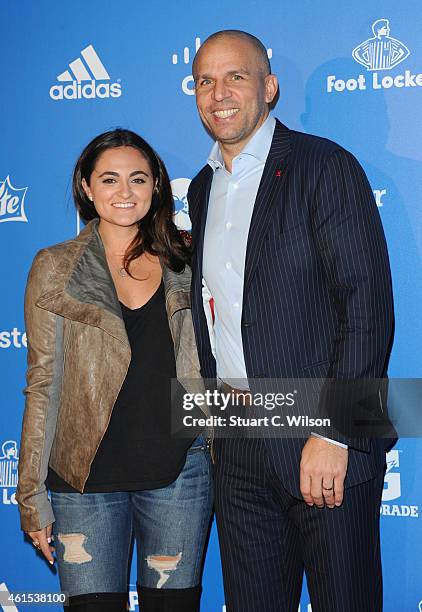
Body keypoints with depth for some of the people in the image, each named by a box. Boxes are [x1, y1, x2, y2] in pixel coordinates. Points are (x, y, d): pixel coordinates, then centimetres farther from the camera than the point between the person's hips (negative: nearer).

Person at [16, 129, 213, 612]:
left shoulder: (182, 264, 6)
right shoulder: (55, 269, 0)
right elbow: (44, 385, -1)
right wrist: (32, 494, -2)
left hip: (180, 470, 2)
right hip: (87, 477, -2)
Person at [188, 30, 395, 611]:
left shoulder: (326, 167, -8)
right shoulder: (202, 188, 14)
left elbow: (368, 306, -15)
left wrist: (333, 433, -19)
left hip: (328, 438, -6)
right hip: (239, 446, 6)